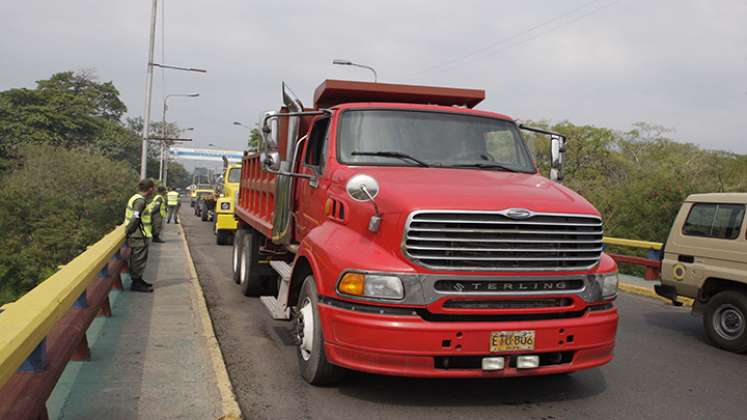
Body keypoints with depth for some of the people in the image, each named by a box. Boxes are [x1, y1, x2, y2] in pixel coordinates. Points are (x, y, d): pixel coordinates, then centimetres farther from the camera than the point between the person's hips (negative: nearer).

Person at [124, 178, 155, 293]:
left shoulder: (136, 198, 12)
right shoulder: (140, 200, -20)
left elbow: (134, 217, 16)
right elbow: (135, 218, -25)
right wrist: (128, 230, -15)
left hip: (137, 236, 10)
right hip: (139, 236, -10)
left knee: (137, 259, 18)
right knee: (139, 260, -1)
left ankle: (138, 280, 28)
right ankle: (136, 283, 6)